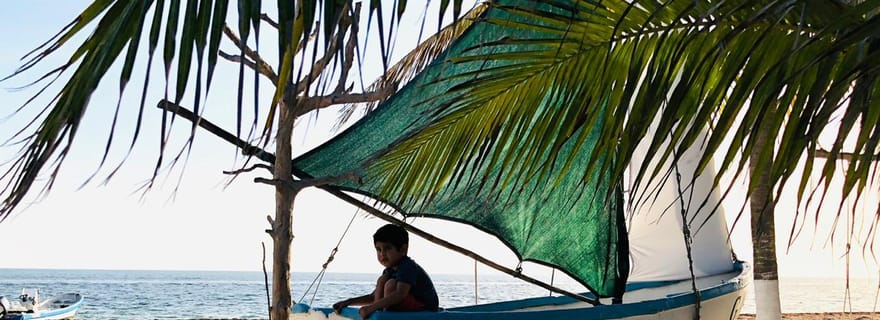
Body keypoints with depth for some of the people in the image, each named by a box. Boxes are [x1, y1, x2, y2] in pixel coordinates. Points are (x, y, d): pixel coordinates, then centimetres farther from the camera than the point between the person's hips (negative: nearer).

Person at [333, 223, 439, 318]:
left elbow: (400, 294, -36)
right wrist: (349, 302, 2)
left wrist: (371, 307, -43)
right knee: (383, 279, 4)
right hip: (409, 308, 9)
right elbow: (374, 296, 14)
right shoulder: (390, 271, 9)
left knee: (391, 283, -24)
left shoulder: (408, 267, -21)